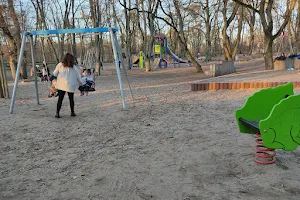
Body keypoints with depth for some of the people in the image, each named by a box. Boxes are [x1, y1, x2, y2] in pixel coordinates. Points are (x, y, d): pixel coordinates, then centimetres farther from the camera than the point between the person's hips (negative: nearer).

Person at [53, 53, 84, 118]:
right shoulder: (74, 67, 0)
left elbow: (54, 74, 1)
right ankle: (72, 112, 21)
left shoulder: (60, 65, 0)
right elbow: (78, 77, 6)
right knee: (71, 99, 14)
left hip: (61, 85, 0)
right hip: (70, 86, 0)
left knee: (60, 99, 5)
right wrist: (81, 83, 22)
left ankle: (57, 113, 0)